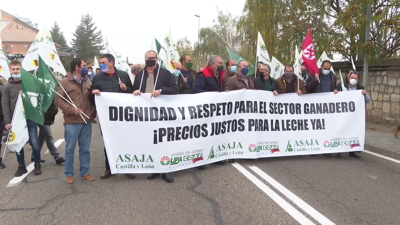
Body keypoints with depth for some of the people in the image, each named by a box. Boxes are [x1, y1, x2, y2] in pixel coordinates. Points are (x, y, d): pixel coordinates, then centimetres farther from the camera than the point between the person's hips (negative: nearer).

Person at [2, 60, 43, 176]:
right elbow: (5, 105, 1)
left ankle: (37, 164, 18)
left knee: (34, 142, 0)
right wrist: (7, 121, -6)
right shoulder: (7, 86, 2)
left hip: (30, 118, -1)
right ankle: (21, 166, 21)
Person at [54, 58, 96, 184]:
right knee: (70, 149, 5)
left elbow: (91, 98, 21)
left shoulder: (86, 82, 14)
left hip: (86, 121, 5)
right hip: (72, 122, -5)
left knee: (85, 149, 11)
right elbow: (57, 100, -9)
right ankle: (69, 174, 17)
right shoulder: (64, 82, -4)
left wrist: (93, 112, 6)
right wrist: (71, 109, -19)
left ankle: (85, 172, 21)